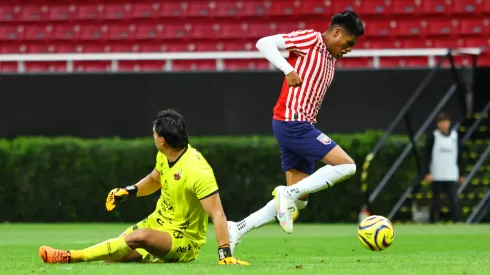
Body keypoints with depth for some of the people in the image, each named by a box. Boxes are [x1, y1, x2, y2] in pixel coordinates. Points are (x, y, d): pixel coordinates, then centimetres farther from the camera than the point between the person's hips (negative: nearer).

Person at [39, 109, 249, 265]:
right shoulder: (164, 155, -1)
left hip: (183, 241, -9)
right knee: (111, 258, -7)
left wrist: (225, 254, -36)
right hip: (157, 223, 9)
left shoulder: (197, 171, -27)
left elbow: (217, 214, -29)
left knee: (138, 237, -36)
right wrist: (128, 192, 3)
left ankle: (70, 257, -34)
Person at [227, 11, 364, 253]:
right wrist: (288, 70, -24)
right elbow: (264, 43, -13)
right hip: (292, 123, -10)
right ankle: (289, 194, -12)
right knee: (346, 165, -15)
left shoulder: (330, 59, 20)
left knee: (298, 200, 7)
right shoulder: (310, 39, -6)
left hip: (299, 126, 10)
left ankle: (238, 229, 8)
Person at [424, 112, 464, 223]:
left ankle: (457, 221, -7)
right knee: (436, 199, 5)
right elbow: (427, 156, -2)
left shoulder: (455, 136, 8)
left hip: (452, 176, 1)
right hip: (436, 176, -1)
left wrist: (461, 174, 13)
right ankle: (433, 221, 13)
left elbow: (459, 156, 13)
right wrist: (427, 173, -10)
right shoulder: (433, 137, 0)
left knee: (454, 200, -8)